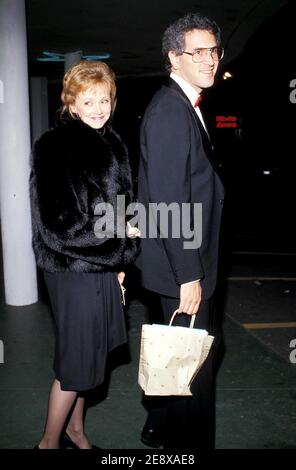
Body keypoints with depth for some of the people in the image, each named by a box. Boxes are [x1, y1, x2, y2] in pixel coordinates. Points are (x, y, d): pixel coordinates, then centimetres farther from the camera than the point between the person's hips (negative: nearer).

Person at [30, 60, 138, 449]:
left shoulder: (112, 145, 9)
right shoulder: (55, 148, -15)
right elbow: (59, 224, -20)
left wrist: (120, 261, 12)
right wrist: (120, 231, -14)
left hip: (102, 265, 7)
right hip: (72, 267, -7)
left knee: (87, 355, 17)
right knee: (77, 359, 2)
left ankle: (75, 429, 35)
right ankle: (50, 441, 22)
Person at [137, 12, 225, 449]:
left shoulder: (187, 106, 13)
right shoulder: (170, 111, -19)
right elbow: (169, 199, -24)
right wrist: (188, 274, -22)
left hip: (191, 261, 10)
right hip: (182, 265, -10)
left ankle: (161, 429, 40)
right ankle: (191, 442, 23)